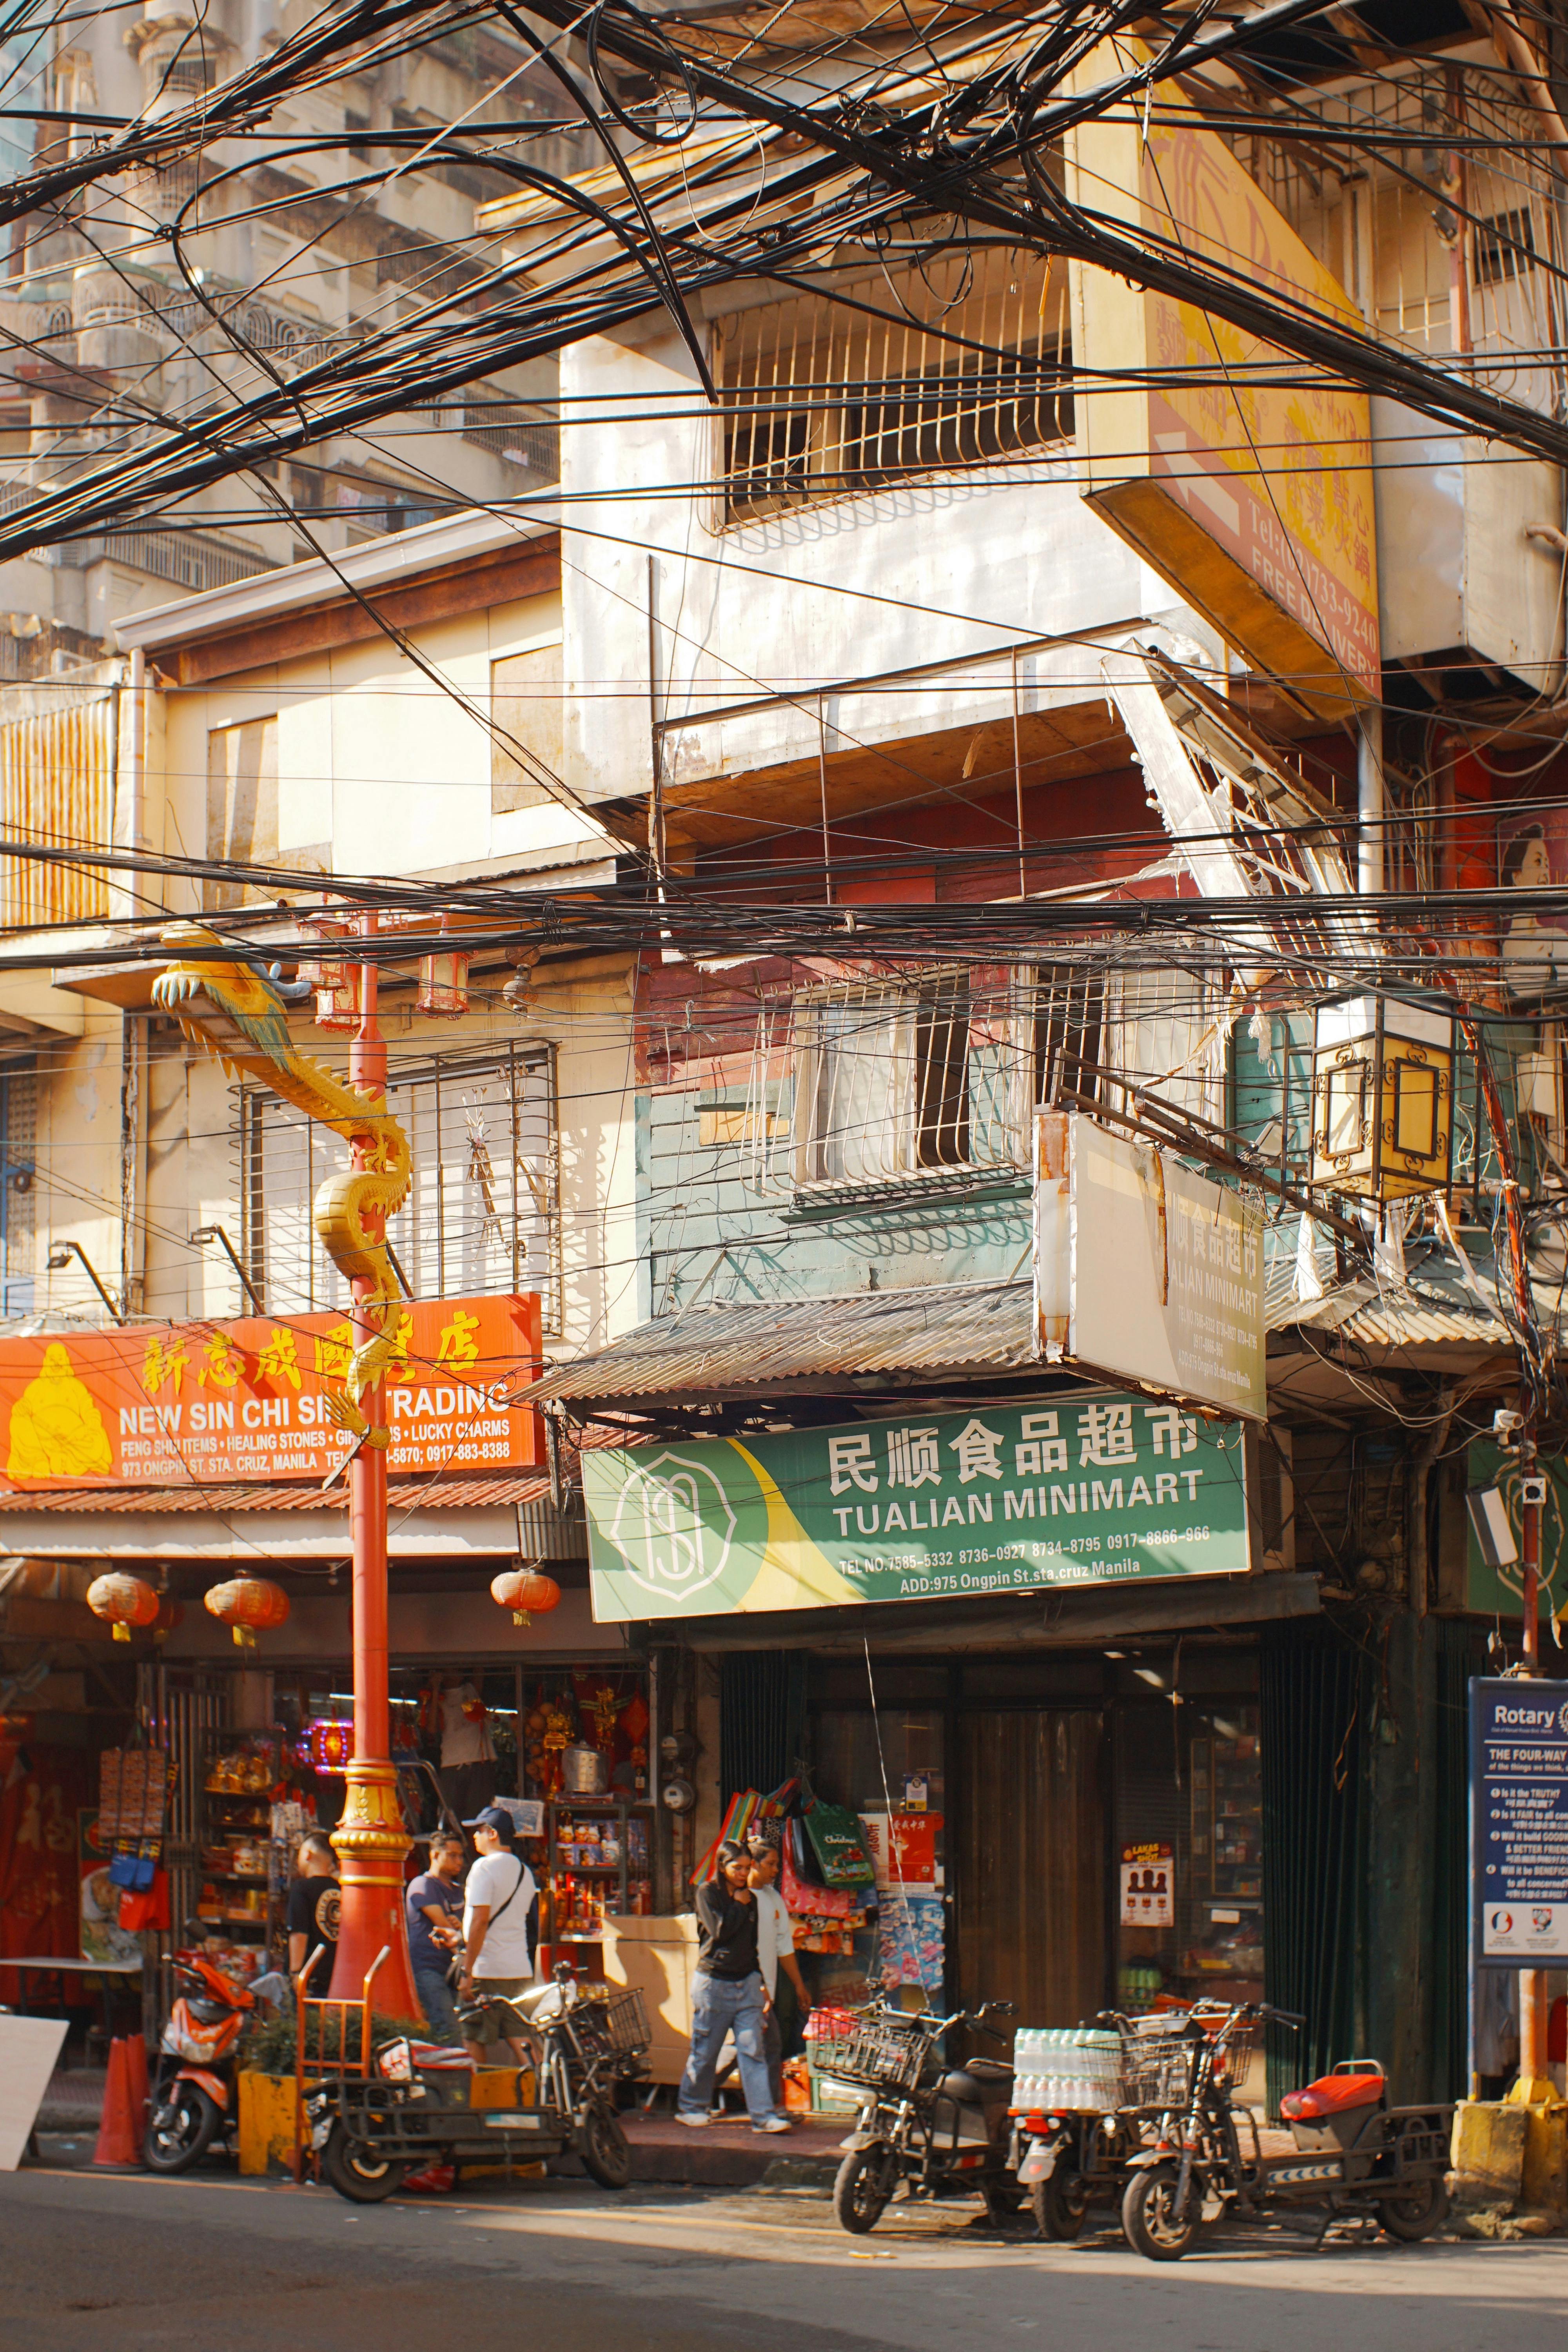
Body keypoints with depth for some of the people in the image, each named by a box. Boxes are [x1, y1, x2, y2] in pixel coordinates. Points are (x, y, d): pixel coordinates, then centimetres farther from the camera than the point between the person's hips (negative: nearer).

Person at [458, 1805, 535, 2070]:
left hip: (487, 1969, -7)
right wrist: (458, 1939, 30)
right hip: (520, 1969, 7)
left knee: (474, 2043, 0)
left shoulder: (485, 1867, -10)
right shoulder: (524, 1871, 14)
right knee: (520, 2042, 5)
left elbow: (480, 1922, -18)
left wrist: (467, 1973, -17)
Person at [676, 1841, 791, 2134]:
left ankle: (763, 2116, -8)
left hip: (746, 1983, 4)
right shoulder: (708, 1893, -3)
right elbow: (720, 1931, -16)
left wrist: (759, 1978, 15)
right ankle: (690, 2108, 21)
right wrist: (739, 1904, -6)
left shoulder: (751, 1899, 13)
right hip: (713, 1982, -4)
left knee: (753, 2050, -5)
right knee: (704, 2052, 5)